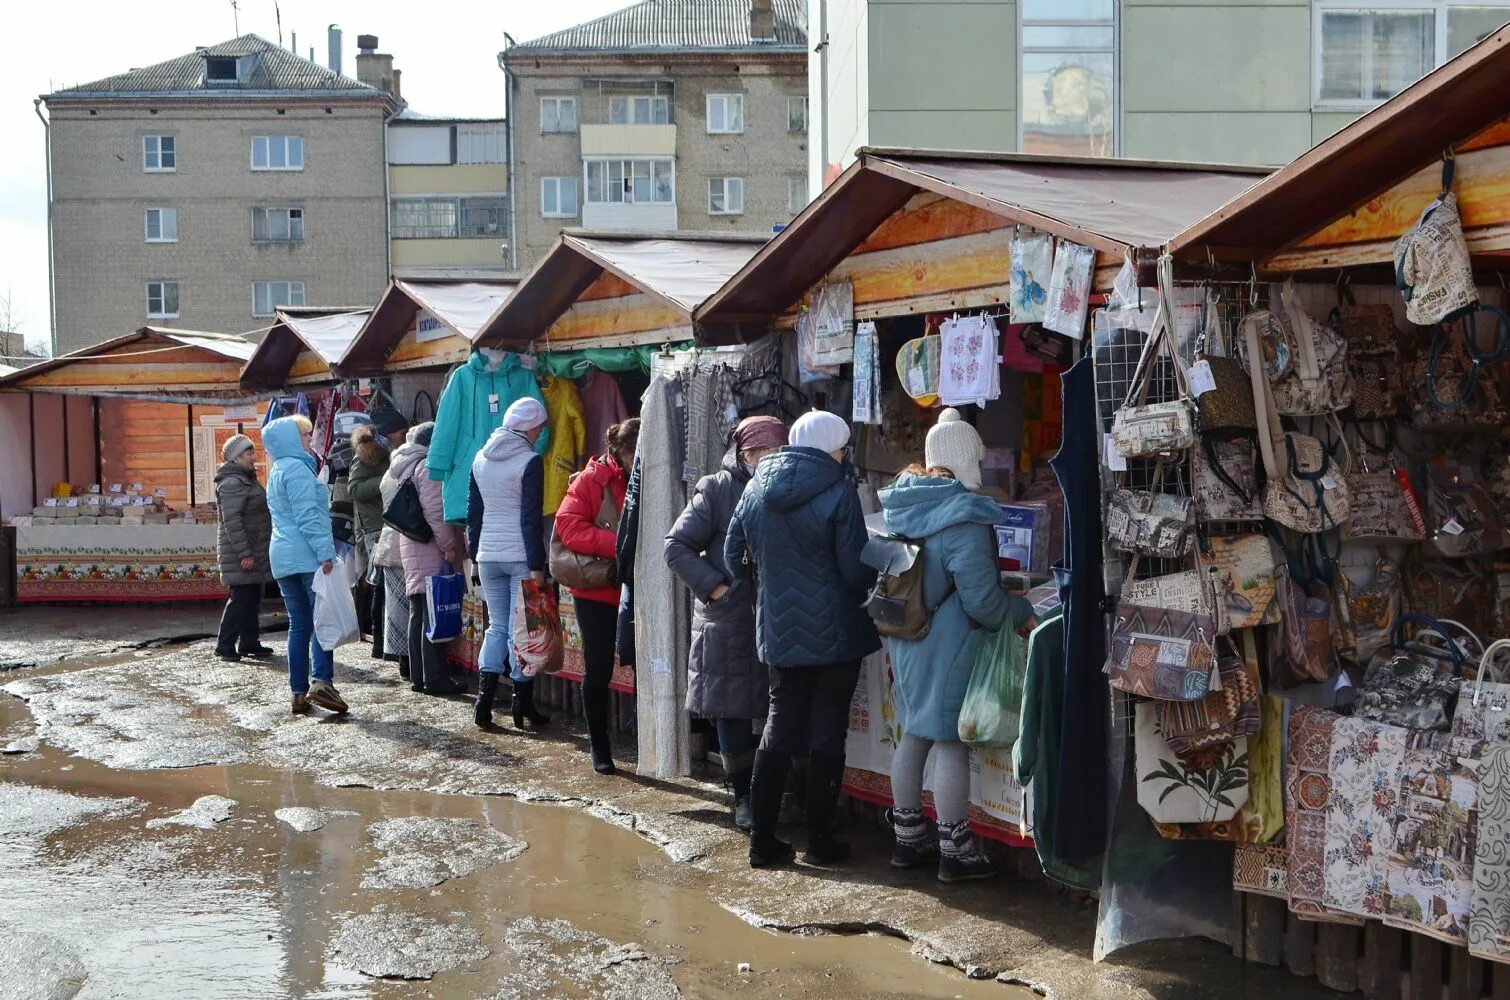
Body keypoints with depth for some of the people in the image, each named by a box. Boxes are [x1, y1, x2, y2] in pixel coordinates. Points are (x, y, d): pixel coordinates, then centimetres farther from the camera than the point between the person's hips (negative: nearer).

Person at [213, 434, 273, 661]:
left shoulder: (247, 479, 18)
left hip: (254, 552, 10)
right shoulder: (231, 483, -15)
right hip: (240, 553, -10)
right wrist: (244, 553, -24)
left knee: (252, 598, 13)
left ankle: (249, 643, 20)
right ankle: (225, 645, -4)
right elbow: (232, 521, -22)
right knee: (241, 598, -9)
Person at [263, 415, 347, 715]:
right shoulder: (297, 468, -9)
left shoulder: (277, 471, 21)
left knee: (299, 625, 9)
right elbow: (307, 516, -18)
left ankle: (300, 692, 7)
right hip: (307, 557, -9)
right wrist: (326, 552, -21)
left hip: (283, 558, 9)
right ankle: (322, 682, -24)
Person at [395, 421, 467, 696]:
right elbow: (434, 512, -19)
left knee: (418, 615, 11)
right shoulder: (430, 466, -11)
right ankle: (435, 677, -8)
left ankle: (418, 676, 14)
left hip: (413, 549, 10)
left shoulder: (409, 466, 19)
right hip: (431, 550, -10)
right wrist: (448, 545, -15)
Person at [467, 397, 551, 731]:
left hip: (488, 555, 6)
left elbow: (473, 510, 14)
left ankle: (483, 701, 3)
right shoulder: (530, 461, -11)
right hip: (520, 556, -6)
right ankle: (524, 706, 6)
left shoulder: (481, 458, 9)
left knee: (496, 626, 13)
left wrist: (474, 552, 21)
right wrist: (537, 565, -13)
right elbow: (531, 518, -14)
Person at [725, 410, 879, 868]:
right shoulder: (838, 492, -14)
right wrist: (876, 577, 7)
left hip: (778, 631, 5)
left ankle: (762, 839, 14)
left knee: (779, 727, 13)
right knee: (827, 733, 5)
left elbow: (734, 558, 9)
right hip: (834, 633, -5)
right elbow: (856, 570, -14)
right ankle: (820, 839, 12)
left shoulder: (756, 487, 2)